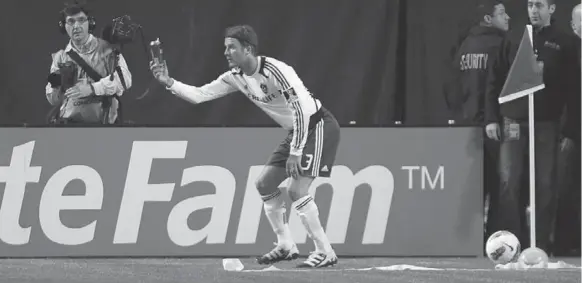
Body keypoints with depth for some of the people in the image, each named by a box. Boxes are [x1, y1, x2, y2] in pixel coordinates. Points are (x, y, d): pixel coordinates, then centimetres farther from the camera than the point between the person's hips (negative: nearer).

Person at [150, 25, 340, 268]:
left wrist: (295, 152, -26)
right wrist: (169, 83, -13)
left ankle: (325, 252, -11)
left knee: (297, 189, -18)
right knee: (265, 184, 9)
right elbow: (199, 95, 2)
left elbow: (302, 109, -27)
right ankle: (286, 246, 17)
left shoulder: (274, 71, -25)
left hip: (318, 126, -9)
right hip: (297, 130, 9)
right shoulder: (236, 77, 1)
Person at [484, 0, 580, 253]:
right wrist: (491, 118, 3)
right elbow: (495, 81, 12)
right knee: (508, 182, -7)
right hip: (514, 123, 1)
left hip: (547, 125, -1)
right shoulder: (513, 40, 10)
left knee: (545, 185, -1)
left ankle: (541, 245, 4)